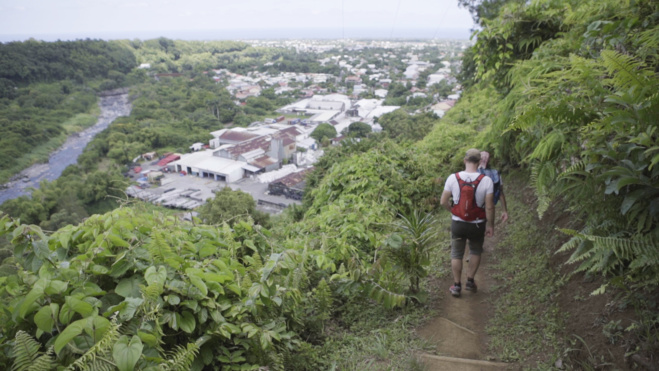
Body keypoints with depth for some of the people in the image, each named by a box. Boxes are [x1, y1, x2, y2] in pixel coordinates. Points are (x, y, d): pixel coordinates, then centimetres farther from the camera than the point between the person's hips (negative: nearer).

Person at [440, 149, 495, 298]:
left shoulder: (453, 178, -11)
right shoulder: (486, 181, -15)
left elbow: (443, 202, -5)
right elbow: (489, 207, -13)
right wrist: (490, 225, 1)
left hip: (458, 223, 0)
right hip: (477, 225, 0)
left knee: (456, 254, 16)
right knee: (475, 252, 25)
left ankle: (457, 285, 21)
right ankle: (470, 281, 27)